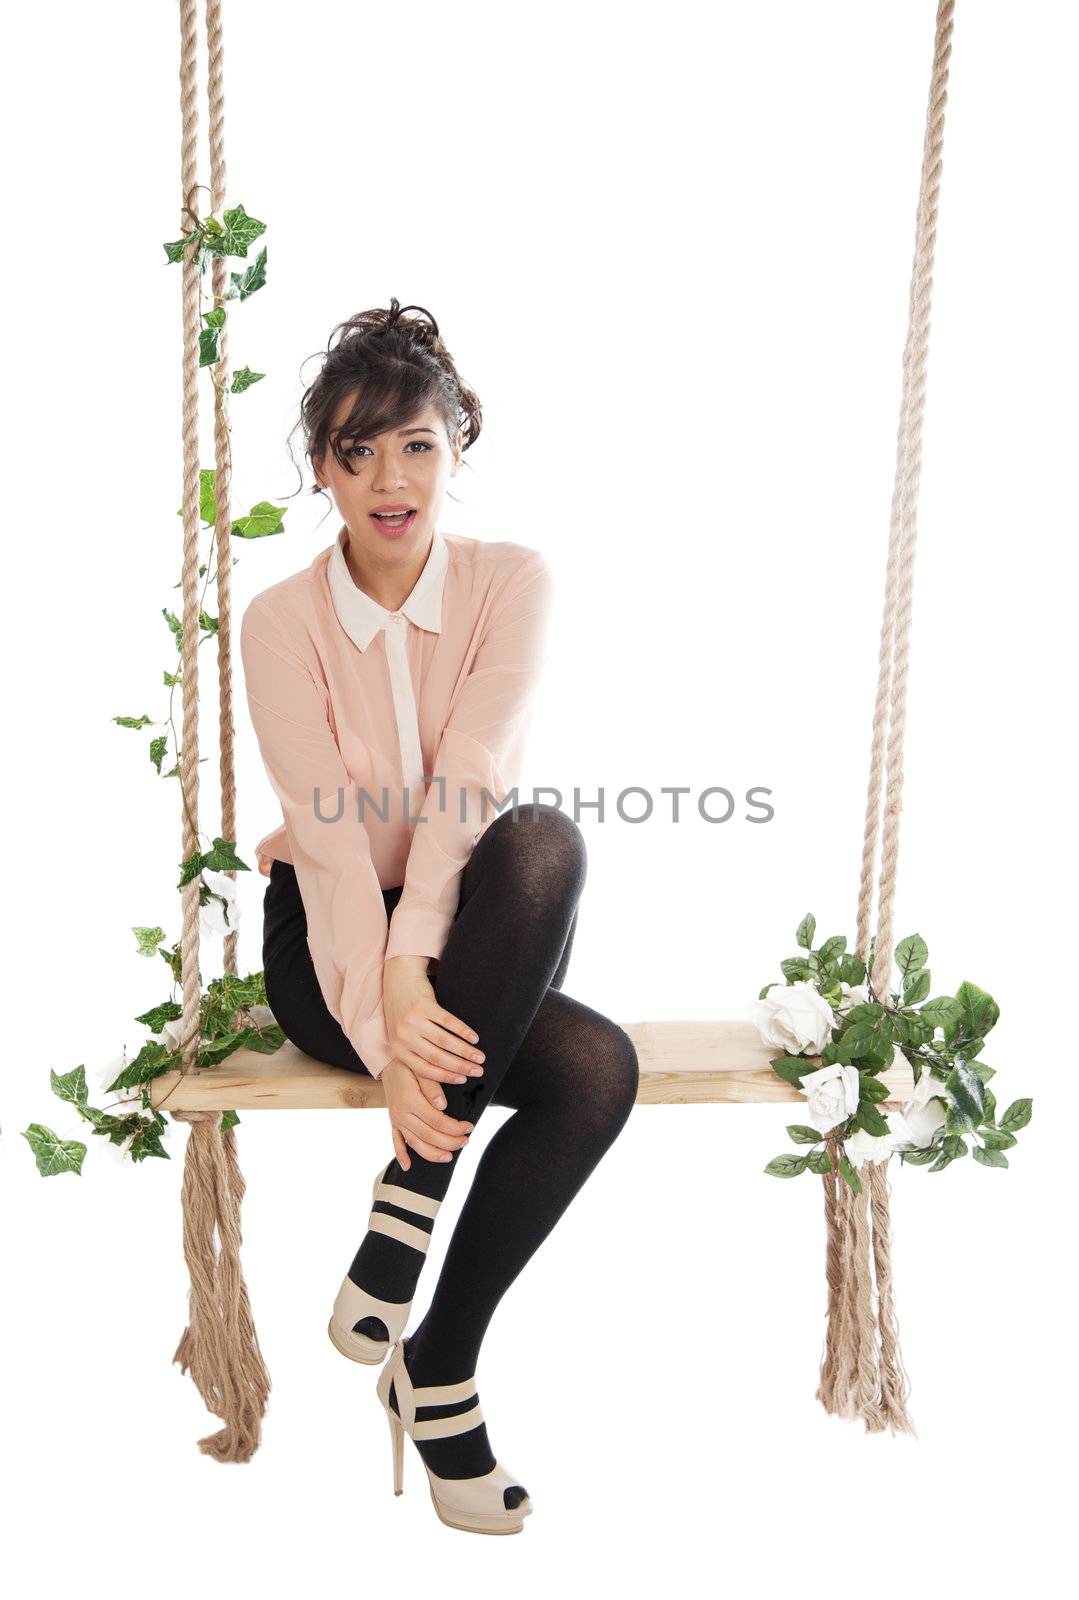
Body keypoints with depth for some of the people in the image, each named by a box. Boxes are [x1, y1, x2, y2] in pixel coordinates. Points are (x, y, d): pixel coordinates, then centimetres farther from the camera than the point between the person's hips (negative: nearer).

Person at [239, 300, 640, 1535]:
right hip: (331, 939, -2)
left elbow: (472, 777, -18)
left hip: (470, 929, 3)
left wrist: (416, 965, -30)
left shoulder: (513, 582, -4)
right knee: (594, 1065, -29)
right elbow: (327, 833, -18)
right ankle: (435, 1377, -10)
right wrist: (386, 1040, -27)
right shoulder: (282, 621, -7)